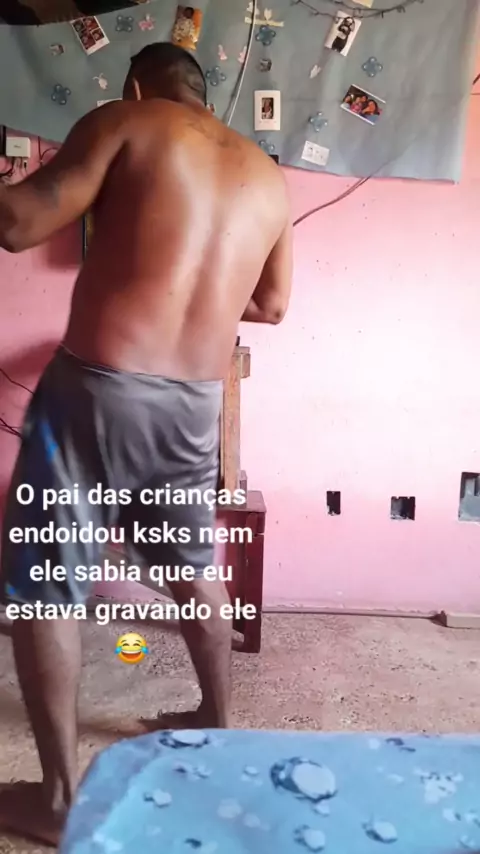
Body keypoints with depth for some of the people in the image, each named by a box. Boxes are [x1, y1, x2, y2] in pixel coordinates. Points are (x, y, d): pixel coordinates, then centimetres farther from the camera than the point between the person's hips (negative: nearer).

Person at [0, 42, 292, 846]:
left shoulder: (127, 121, 1)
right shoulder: (268, 176, 15)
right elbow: (272, 306, 23)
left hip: (99, 388, -5)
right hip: (193, 404, 6)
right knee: (196, 572, 23)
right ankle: (218, 725, 41)